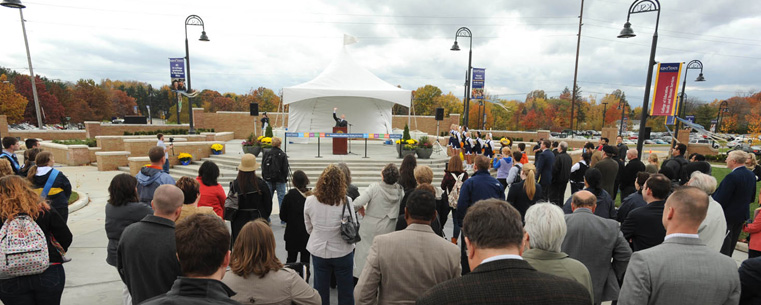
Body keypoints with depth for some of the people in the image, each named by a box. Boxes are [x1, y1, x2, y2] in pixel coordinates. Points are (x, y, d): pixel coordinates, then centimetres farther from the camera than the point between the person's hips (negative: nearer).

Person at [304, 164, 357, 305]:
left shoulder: (309, 201, -11)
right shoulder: (346, 202, -20)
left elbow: (309, 228, 3)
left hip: (318, 251, 2)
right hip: (342, 251, -2)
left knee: (321, 290, 20)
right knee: (346, 291, 17)